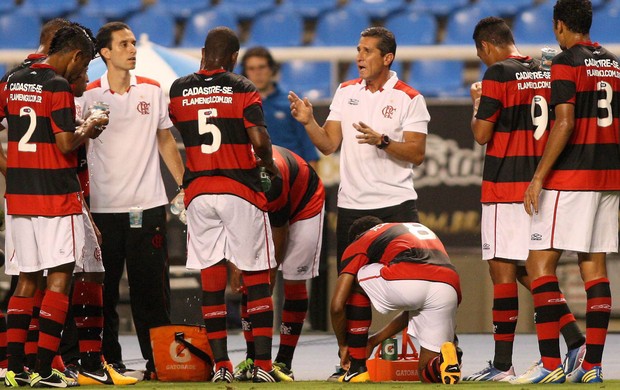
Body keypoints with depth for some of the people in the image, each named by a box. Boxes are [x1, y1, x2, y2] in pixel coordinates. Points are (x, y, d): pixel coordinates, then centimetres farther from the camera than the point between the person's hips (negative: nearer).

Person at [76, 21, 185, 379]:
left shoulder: (152, 91, 7)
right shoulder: (90, 95, 1)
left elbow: (165, 141, 14)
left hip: (148, 203, 1)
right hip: (104, 207, -1)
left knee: (152, 289, 0)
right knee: (104, 290, 1)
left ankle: (157, 361, 4)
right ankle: (109, 361, 8)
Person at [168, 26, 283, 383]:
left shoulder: (179, 90, 5)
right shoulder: (242, 89, -5)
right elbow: (259, 139, -14)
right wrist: (268, 164, 5)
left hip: (198, 192, 3)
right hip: (240, 191, -3)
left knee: (212, 282, 5)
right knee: (257, 280, 4)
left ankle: (221, 367, 3)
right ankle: (263, 366, 1)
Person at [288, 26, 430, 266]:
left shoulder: (409, 98, -4)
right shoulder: (346, 92, 10)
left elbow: (417, 154, -10)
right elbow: (329, 145, 7)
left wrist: (382, 141, -25)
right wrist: (308, 122, -11)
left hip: (395, 206, -4)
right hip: (350, 206, 4)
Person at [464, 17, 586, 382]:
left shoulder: (498, 74, -11)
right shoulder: (547, 72, 11)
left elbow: (482, 134, -11)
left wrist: (478, 101, 6)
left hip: (506, 187, -7)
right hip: (541, 184, 7)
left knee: (503, 270, -5)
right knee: (527, 271, 15)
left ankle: (503, 364, -5)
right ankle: (576, 339, 4)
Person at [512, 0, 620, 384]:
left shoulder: (567, 63, -8)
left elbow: (565, 123, -17)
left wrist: (539, 176, -15)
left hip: (571, 177, -7)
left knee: (540, 263, -6)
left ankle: (551, 363, -14)